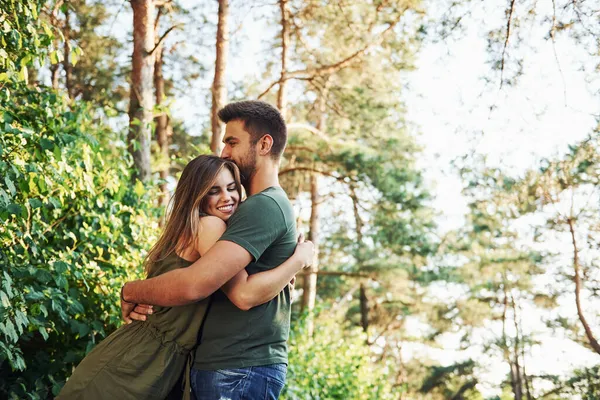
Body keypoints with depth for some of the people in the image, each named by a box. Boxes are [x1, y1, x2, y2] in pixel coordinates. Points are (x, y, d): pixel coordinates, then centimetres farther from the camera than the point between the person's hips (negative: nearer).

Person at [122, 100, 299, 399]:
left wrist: (130, 291, -9)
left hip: (240, 372, -9)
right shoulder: (263, 206, 18)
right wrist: (144, 301, 3)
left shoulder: (264, 206, -16)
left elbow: (195, 284, -27)